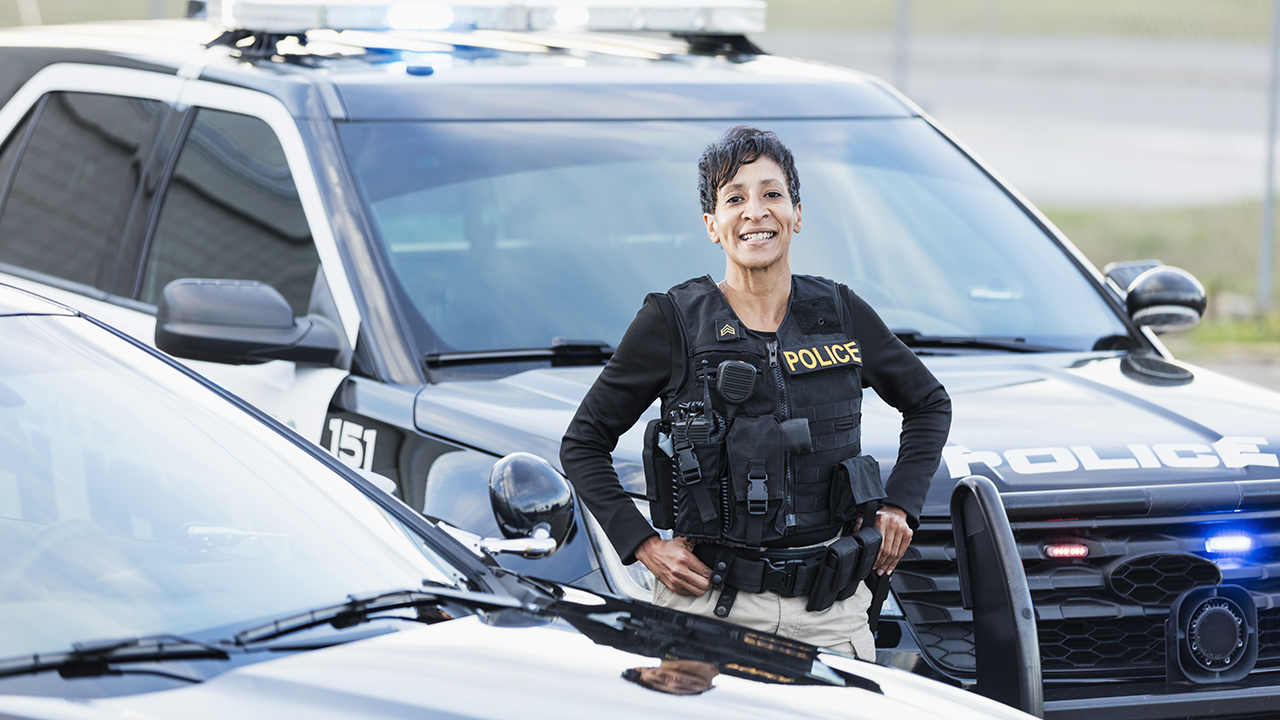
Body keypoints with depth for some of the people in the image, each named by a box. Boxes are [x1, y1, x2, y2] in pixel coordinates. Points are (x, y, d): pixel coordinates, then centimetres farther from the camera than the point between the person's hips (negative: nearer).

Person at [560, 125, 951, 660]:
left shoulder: (841, 315, 6)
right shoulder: (673, 323, -3)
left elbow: (929, 404, 23)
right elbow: (583, 444, 4)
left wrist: (899, 505, 10)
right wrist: (643, 545, -5)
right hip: (711, 607, -3)